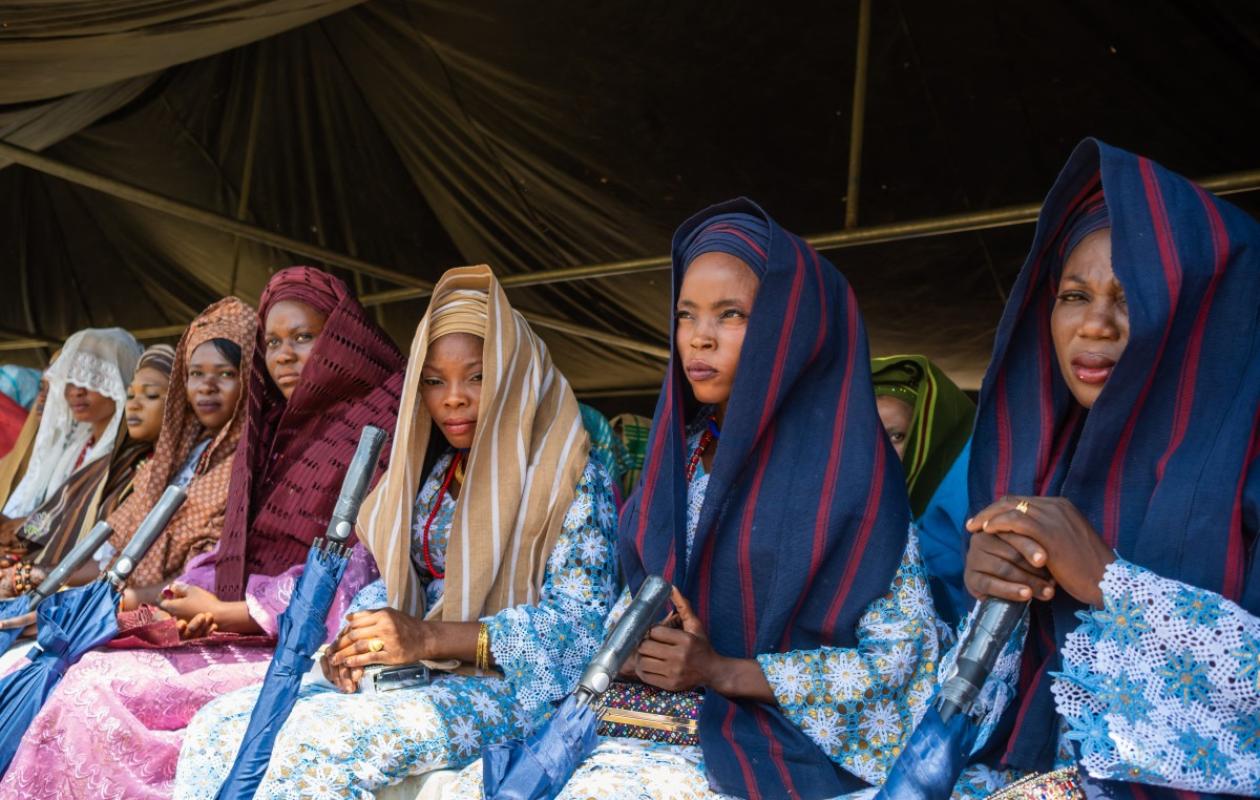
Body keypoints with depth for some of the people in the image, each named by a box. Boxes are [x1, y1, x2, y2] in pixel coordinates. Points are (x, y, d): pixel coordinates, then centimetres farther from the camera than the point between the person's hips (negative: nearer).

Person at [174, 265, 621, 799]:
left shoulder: (568, 474, -9)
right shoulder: (430, 473, 13)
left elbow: (579, 621, -15)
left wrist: (431, 639, -23)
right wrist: (355, 640, -6)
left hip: (510, 680, -6)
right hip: (412, 673, 7)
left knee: (320, 739, -29)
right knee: (216, 728, -11)